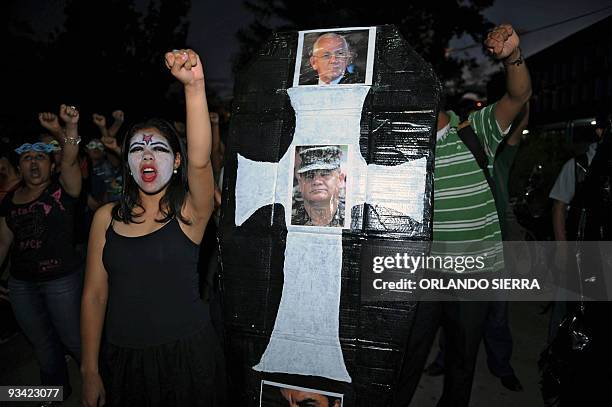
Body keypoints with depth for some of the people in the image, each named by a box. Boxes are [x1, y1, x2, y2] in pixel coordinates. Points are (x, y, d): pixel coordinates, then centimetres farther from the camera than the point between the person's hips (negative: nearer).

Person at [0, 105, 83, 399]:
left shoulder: (62, 190, -9)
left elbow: (69, 161, -28)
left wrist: (70, 126, -45)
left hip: (63, 279, -5)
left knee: (74, 340, 5)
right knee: (43, 343, 21)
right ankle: (55, 392, 42)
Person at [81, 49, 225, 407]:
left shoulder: (189, 211, -8)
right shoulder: (107, 217, 1)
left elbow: (200, 161, -29)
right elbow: (95, 295, 2)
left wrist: (195, 87, -40)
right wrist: (90, 371, 3)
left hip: (187, 353, -2)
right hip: (124, 357, 3)